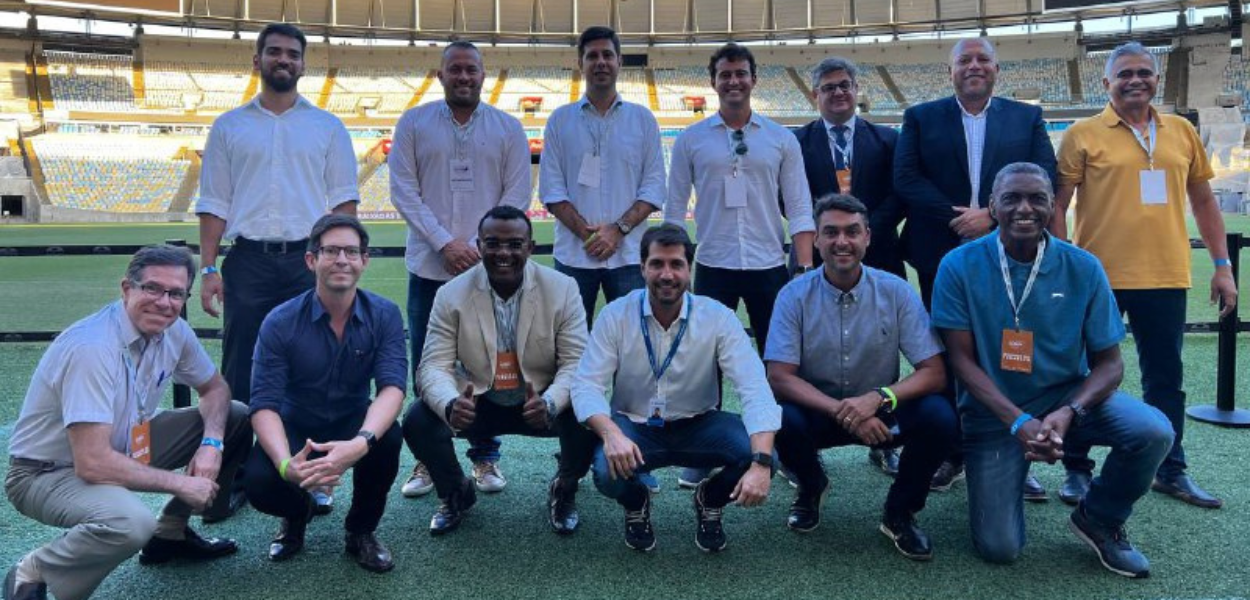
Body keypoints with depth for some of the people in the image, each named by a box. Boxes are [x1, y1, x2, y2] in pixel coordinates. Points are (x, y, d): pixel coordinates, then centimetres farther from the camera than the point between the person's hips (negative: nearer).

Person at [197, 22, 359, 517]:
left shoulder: (327, 126, 10)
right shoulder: (230, 126, 11)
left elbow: (344, 199, 6)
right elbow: (214, 203, 8)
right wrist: (209, 268, -2)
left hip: (309, 258, 0)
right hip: (248, 259, 1)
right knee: (240, 372, 3)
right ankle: (233, 477, 11)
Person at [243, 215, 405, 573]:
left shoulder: (384, 315, -13)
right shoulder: (280, 322, -15)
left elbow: (393, 386, -25)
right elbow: (264, 403, -20)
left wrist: (362, 441, -46)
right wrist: (286, 463, -41)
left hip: (354, 423, 1)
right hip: (296, 428, 0)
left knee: (388, 437, -32)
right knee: (259, 482, -29)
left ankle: (361, 530, -2)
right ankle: (298, 512, 13)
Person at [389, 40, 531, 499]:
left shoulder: (508, 128, 7)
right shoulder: (414, 124, 6)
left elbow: (517, 194, 2)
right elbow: (403, 191, 0)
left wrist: (480, 247, -8)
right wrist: (445, 243, -10)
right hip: (429, 267, 0)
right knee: (428, 367, 4)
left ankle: (485, 457, 17)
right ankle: (428, 459, 16)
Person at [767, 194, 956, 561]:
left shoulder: (895, 291, -10)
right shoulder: (795, 295, -11)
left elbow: (934, 373, -13)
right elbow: (779, 377, -17)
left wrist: (878, 398, -32)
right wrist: (841, 411, -31)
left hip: (883, 414, 0)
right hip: (817, 412, 0)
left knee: (939, 417, -28)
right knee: (779, 418, -32)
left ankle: (900, 511, 1)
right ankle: (811, 486, 6)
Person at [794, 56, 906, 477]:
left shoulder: (886, 139, 12)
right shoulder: (797, 141, 8)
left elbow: (897, 198, 4)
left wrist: (864, 230, -10)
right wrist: (823, 232, -11)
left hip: (876, 259, 1)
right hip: (817, 261, -1)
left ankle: (882, 444, 15)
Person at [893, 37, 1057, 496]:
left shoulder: (1027, 118, 10)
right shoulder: (921, 118, 8)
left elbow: (1044, 178, -1)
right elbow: (906, 179, -3)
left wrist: (991, 215, -14)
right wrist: (957, 219, -14)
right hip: (943, 257, 0)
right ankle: (951, 454, 15)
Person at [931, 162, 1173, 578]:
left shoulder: (1083, 268, -8)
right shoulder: (960, 266, -12)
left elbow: (1108, 361, -5)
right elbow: (961, 359, -12)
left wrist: (1068, 413, -24)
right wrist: (1018, 421, -25)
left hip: (1068, 396, 2)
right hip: (995, 410, -2)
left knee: (1153, 432, -26)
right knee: (999, 548, -10)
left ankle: (1098, 519, 5)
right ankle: (993, 472, 25)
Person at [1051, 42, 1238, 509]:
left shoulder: (1182, 132, 10)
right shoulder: (1083, 135, -1)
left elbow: (1203, 201, 15)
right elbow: (1056, 206, -2)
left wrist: (1222, 266, 10)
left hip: (1166, 278, 4)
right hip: (1098, 278, -3)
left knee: (1166, 379, 12)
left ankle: (1171, 472, 26)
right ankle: (1077, 470, 19)